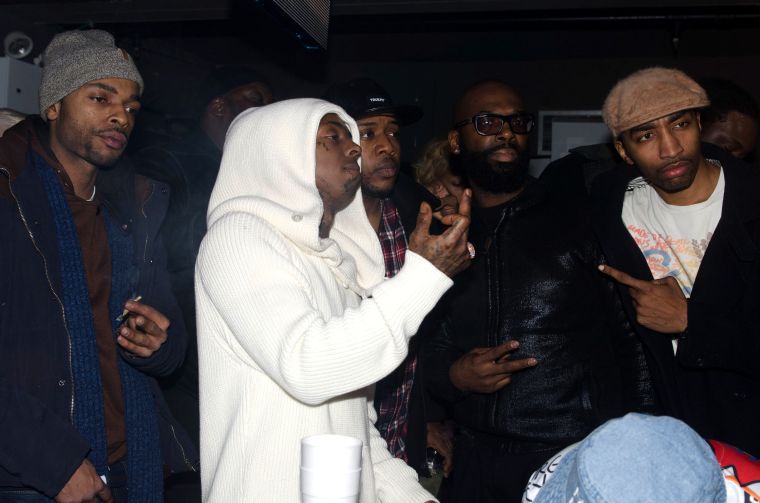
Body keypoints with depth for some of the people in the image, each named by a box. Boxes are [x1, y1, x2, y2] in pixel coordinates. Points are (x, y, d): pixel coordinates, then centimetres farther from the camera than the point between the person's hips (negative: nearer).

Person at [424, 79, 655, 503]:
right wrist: (452, 376, -8)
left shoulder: (577, 225, 0)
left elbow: (629, 341, -1)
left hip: (582, 459, -2)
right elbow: (426, 352, 13)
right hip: (478, 465, 3)